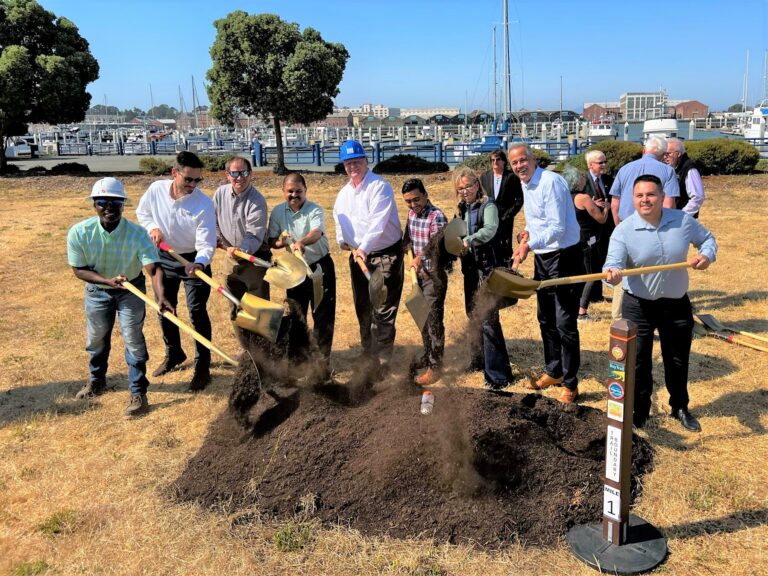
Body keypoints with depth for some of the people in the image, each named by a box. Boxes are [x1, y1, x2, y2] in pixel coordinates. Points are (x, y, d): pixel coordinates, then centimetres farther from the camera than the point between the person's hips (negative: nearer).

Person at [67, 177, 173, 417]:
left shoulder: (137, 234, -30)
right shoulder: (78, 233, -25)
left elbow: (153, 268, -39)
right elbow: (79, 270, -16)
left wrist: (160, 296, -56)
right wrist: (108, 280, -32)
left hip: (130, 289, -3)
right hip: (97, 290, 3)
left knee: (133, 339, -4)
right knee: (96, 339, 20)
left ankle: (138, 392, 12)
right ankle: (97, 380, 45)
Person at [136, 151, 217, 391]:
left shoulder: (204, 204, -26)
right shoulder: (156, 189, -15)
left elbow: (206, 243, -29)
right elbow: (142, 212, 7)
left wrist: (199, 263, -48)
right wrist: (152, 228, -12)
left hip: (194, 260, -5)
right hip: (164, 257, 5)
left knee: (197, 311, -8)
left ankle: (202, 366, 5)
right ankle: (173, 354, 39)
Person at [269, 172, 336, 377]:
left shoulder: (315, 210, -15)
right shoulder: (277, 212, -1)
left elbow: (317, 232, -35)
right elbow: (271, 241, 1)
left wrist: (301, 242, -56)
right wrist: (281, 242, -22)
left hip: (320, 266, -4)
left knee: (323, 316, -3)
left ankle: (323, 361, 8)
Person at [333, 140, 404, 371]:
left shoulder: (380, 187, -14)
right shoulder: (343, 193, 11)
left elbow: (378, 222, -24)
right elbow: (339, 219, 20)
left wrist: (364, 248, -31)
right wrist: (343, 240, 2)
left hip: (386, 254, -8)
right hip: (357, 255, 8)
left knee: (383, 309, -8)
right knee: (362, 308, 15)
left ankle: (382, 358, -2)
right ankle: (368, 352, 29)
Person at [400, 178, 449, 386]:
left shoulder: (437, 217, -19)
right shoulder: (412, 214, 7)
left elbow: (436, 245, -30)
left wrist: (420, 257, -46)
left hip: (434, 276, -8)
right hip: (419, 274, 8)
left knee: (433, 320, -4)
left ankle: (435, 366, 3)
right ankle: (427, 358, 32)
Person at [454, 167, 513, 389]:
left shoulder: (488, 206, -11)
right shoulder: (463, 209, 12)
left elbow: (490, 229, -30)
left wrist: (469, 241, -44)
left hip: (489, 267, -8)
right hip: (471, 267, 8)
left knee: (488, 320, -12)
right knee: (473, 316, 18)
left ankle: (497, 374, -7)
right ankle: (479, 360, 35)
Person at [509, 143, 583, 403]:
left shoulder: (550, 182, -19)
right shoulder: (525, 185, 10)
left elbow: (558, 228, -25)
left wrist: (529, 245, -32)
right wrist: (530, 231, 4)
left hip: (564, 257, -9)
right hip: (542, 257, 9)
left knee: (565, 325, -4)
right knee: (546, 321, 19)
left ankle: (570, 383, 9)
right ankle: (553, 372, 35)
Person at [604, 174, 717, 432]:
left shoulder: (683, 220, -6)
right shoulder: (624, 230, -14)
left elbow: (707, 238, 10)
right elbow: (614, 262, -24)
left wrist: (707, 254, -12)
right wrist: (612, 272, -48)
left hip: (677, 303, 3)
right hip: (638, 305, -2)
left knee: (678, 361, 17)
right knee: (638, 362, 2)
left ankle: (680, 408, 41)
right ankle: (638, 413, 21)